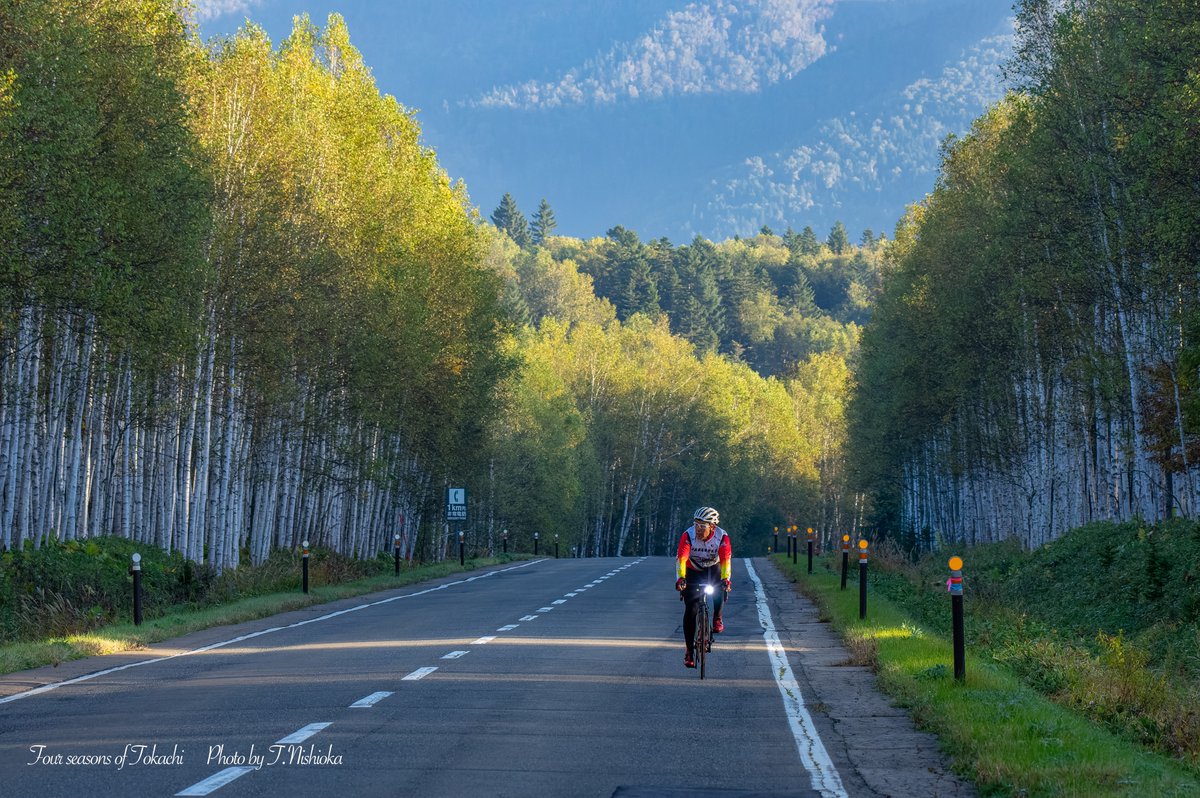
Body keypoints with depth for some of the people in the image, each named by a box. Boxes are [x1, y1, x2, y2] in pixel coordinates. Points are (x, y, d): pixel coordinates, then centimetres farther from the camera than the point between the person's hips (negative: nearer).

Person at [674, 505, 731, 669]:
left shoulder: (722, 536, -26)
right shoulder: (688, 535, -28)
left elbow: (726, 559, -33)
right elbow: (681, 558, -38)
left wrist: (726, 579, -48)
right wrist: (680, 578, -53)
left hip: (714, 569, 1)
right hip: (693, 571, -1)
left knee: (722, 588, -31)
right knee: (690, 611, -8)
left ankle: (717, 619, -4)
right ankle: (689, 652, -1)